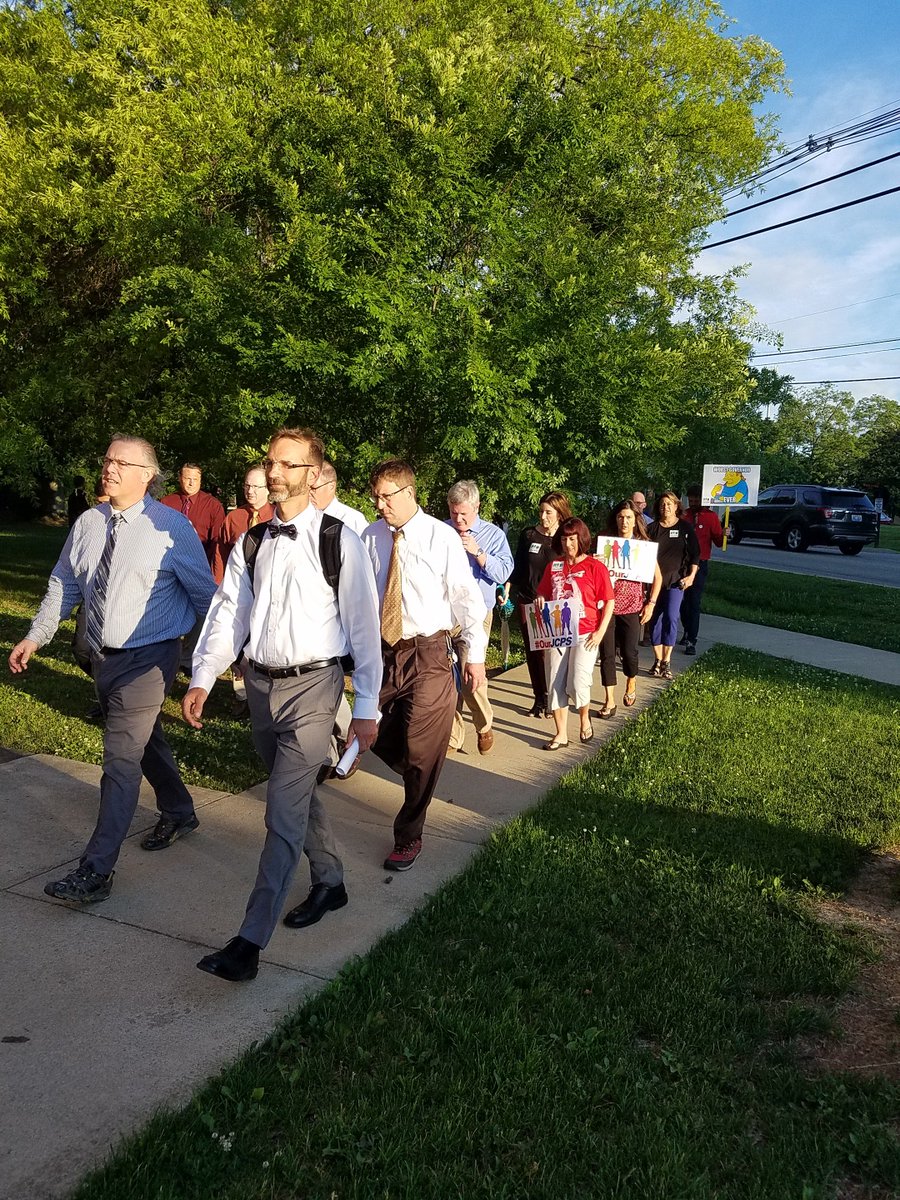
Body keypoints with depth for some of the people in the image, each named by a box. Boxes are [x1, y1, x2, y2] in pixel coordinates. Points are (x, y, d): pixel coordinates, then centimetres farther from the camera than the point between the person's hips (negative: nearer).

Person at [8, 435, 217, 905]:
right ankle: (179, 813, 45)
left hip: (147, 659, -6)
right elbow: (63, 584, 12)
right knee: (144, 741, 22)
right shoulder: (87, 524, 2)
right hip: (103, 655, 7)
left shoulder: (171, 527, -14)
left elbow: (203, 593, -7)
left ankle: (96, 871, 1)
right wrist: (35, 637, 8)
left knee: (121, 758, -7)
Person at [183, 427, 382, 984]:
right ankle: (330, 882, 42)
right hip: (261, 684, 6)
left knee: (284, 812, -8)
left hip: (312, 686, -6)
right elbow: (229, 613, 6)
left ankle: (251, 942, -2)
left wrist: (367, 706, -8)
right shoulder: (250, 544, 7)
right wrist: (203, 679, -8)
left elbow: (364, 624, -8)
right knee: (299, 794, 20)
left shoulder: (338, 540, -9)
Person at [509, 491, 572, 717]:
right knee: (532, 652, 7)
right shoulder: (528, 535, 3)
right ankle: (539, 698, 18)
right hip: (527, 602, 2)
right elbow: (517, 567, 9)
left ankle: (550, 698, 13)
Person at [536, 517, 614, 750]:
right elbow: (542, 595, 18)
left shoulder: (595, 567, -4)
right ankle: (561, 734, 15)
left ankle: (585, 718, 18)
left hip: (585, 635, -4)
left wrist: (600, 632, -10)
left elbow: (609, 602, -3)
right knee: (556, 685, 3)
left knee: (577, 684, -13)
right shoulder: (553, 566, 8)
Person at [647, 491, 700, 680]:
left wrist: (691, 576, -5)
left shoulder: (685, 528, 4)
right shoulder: (653, 528, 7)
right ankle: (658, 661, 12)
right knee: (656, 619, 2)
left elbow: (695, 554, 4)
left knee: (671, 618, -11)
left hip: (676, 580, -2)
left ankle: (666, 662, -4)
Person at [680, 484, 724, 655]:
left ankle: (691, 641, -4)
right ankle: (688, 633, 28)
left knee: (694, 603, -5)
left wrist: (724, 535, -21)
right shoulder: (683, 516, 5)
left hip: (700, 565, -3)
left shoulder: (710, 517, 0)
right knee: (682, 601, 9)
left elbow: (718, 541, -2)